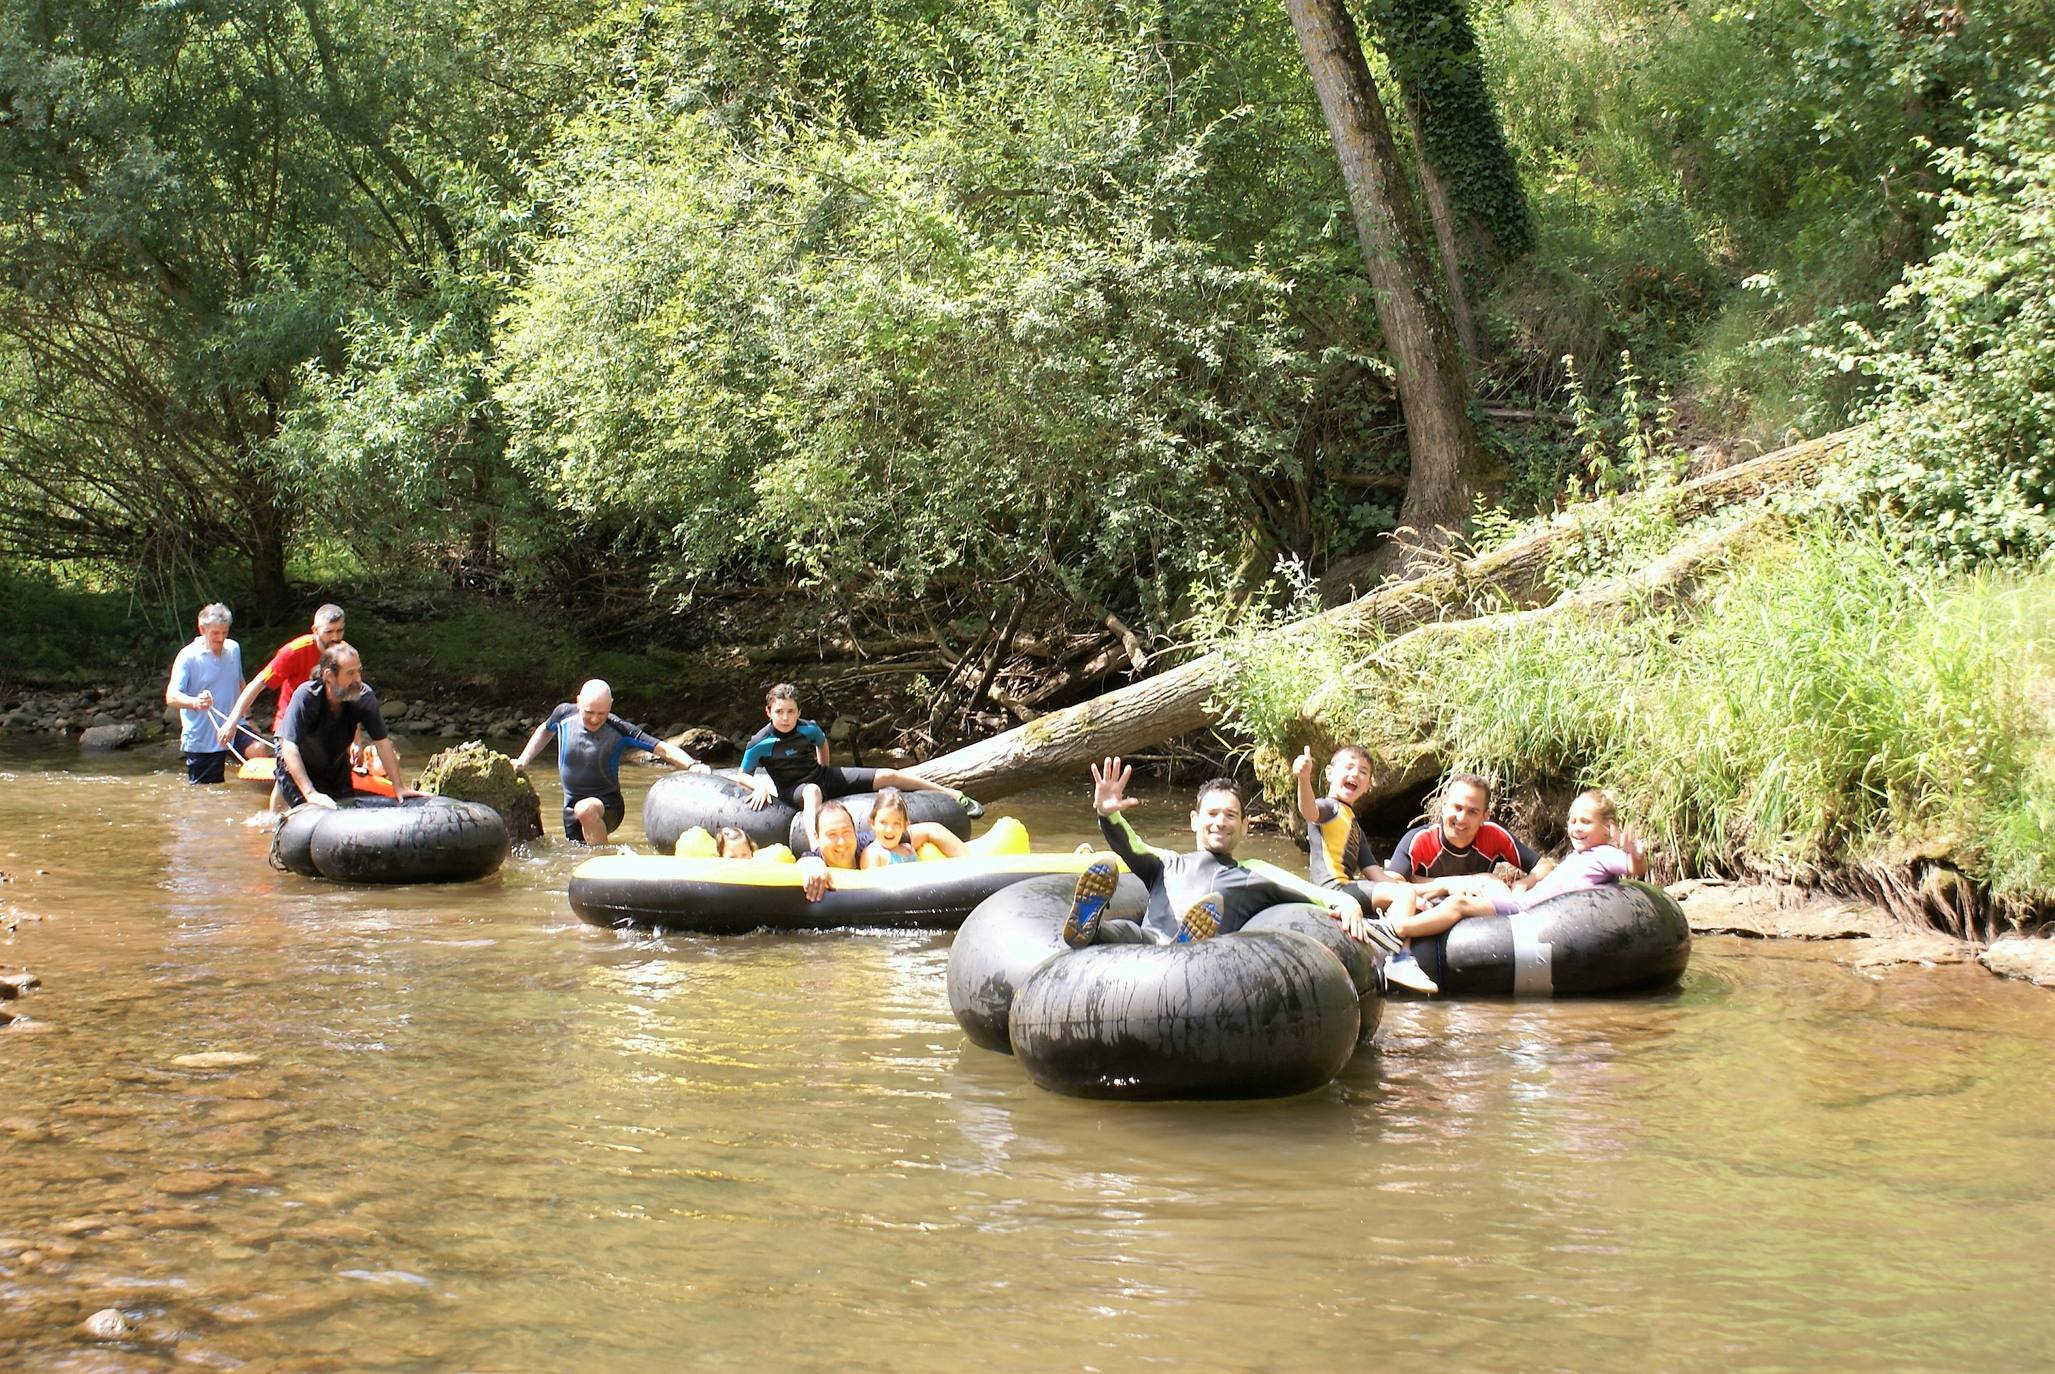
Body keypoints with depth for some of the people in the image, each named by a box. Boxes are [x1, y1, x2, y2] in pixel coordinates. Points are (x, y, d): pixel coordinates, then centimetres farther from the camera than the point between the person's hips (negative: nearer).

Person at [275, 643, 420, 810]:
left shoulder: (364, 697, -22)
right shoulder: (306, 696, -32)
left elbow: (381, 742, -15)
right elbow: (289, 748, -38)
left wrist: (398, 787, -20)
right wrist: (310, 793, -46)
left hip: (337, 769, 4)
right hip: (296, 769, -4)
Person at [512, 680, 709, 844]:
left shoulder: (619, 731, -19)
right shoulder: (564, 715, -9)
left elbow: (663, 749, -23)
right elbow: (544, 730, 16)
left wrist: (692, 765, -39)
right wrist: (523, 761, 12)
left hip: (607, 807, -5)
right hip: (571, 808, 5)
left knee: (585, 809, -38)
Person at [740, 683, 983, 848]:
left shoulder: (809, 729, -4)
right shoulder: (759, 744, -15)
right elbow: (743, 774, -4)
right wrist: (760, 785, -23)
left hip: (822, 776, 4)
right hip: (793, 789, -4)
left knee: (888, 775, -3)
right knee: (813, 790, -45)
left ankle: (955, 796, 6)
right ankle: (815, 847, -70)